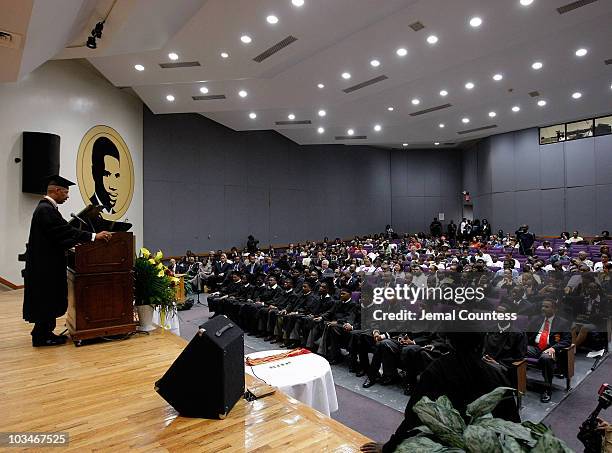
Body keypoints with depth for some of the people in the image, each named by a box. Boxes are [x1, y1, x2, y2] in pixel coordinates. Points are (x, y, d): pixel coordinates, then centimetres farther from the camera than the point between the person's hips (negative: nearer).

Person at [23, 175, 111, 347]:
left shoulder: (46, 207, 13)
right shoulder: (46, 209, -20)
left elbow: (58, 234, 17)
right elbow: (65, 231, -26)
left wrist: (76, 242, 18)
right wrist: (94, 236, -24)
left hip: (46, 263, 11)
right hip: (45, 265, -11)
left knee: (48, 300, 17)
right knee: (46, 300, 1)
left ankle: (43, 333, 28)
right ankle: (42, 337, 13)